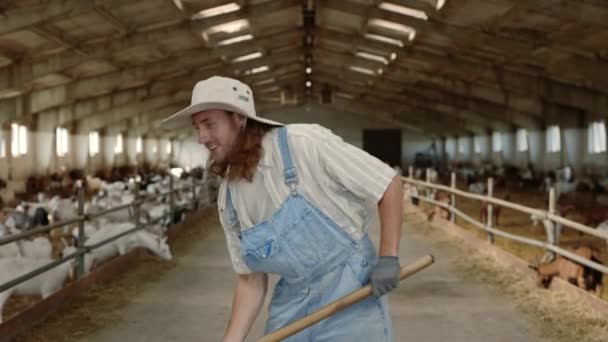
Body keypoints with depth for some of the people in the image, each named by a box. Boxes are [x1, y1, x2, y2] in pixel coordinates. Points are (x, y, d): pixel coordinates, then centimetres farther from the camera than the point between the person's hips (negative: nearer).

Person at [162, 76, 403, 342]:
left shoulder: (303, 143, -18)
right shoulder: (228, 199, 1)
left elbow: (388, 184, -12)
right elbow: (251, 280, 7)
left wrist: (388, 258, -16)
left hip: (350, 294, -5)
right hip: (291, 303, 6)